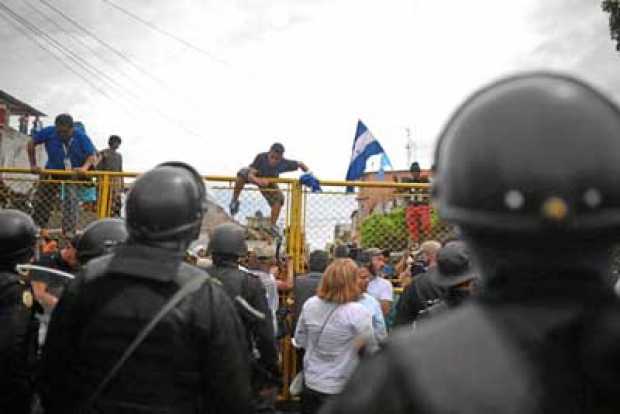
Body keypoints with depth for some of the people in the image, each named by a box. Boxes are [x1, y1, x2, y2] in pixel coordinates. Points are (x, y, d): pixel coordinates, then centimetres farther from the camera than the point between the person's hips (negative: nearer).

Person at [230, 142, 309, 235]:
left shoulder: (284, 163, -34)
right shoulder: (261, 157, -40)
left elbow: (300, 164, -17)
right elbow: (250, 175, -45)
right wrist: (259, 181, -65)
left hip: (269, 182, 2)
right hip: (254, 176, -2)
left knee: (279, 198, -19)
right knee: (242, 173, -34)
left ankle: (273, 226, -2)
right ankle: (235, 200, -13)